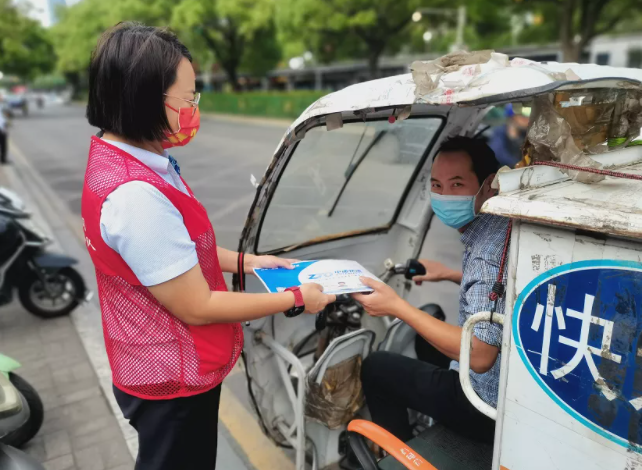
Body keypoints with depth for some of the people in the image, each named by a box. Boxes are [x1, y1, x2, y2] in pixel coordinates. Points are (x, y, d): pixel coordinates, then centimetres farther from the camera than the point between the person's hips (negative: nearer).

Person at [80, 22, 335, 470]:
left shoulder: (119, 161, -1)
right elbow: (197, 308, -26)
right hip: (173, 383, -8)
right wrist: (295, 299, -17)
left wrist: (245, 261, 4)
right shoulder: (135, 195, -32)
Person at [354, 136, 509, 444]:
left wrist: (397, 307, -29)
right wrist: (452, 275, 13)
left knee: (376, 368, 6)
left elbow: (480, 356, -33)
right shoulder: (502, 228, -1)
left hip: (490, 406, -9)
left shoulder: (487, 252, -29)